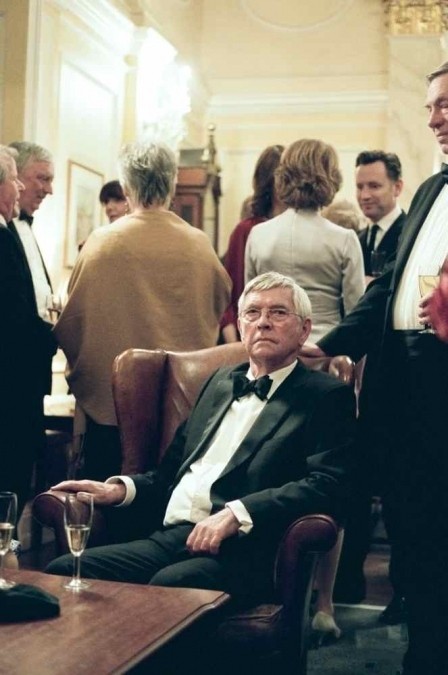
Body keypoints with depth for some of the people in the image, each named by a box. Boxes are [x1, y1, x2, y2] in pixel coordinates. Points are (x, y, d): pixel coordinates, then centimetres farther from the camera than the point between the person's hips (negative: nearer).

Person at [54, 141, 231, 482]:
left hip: (108, 397, -2)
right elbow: (220, 304, 12)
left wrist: (78, 374, 15)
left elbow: (73, 320, -2)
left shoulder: (102, 241, -9)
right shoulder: (199, 244, -4)